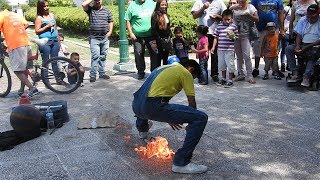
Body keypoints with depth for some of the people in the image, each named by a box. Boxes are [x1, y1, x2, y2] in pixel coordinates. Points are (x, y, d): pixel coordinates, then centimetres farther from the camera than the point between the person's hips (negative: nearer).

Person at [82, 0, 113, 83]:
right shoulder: (90, 10, 3)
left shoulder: (107, 11, 12)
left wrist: (110, 32, 2)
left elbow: (111, 22, 15)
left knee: (103, 57, 11)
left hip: (105, 38, 3)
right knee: (95, 56, -10)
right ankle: (93, 75, -5)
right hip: (94, 38, -3)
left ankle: (102, 73, 20)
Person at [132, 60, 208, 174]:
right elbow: (192, 102, 8)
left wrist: (168, 118, 41)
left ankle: (142, 129, 64)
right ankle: (181, 163, -4)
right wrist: (191, 123, 25)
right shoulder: (185, 73, 7)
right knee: (201, 118, -7)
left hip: (136, 105, 9)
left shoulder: (165, 68, 29)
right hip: (152, 108, -9)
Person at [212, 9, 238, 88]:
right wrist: (213, 47, 3)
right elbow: (216, 37, 7)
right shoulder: (219, 26, 5)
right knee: (221, 65, 14)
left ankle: (230, 80, 12)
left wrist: (232, 36, -18)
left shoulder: (233, 26, -1)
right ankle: (223, 79, 30)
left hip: (229, 49, -3)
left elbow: (236, 37, 3)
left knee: (230, 65, 0)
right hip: (220, 49, 4)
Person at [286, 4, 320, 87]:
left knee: (313, 53, -38)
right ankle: (296, 74, -25)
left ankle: (306, 77, -39)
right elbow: (299, 35, 7)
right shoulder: (303, 20, 11)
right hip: (303, 44, 5)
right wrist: (297, 46, -12)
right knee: (288, 48, -21)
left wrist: (307, 47, -21)